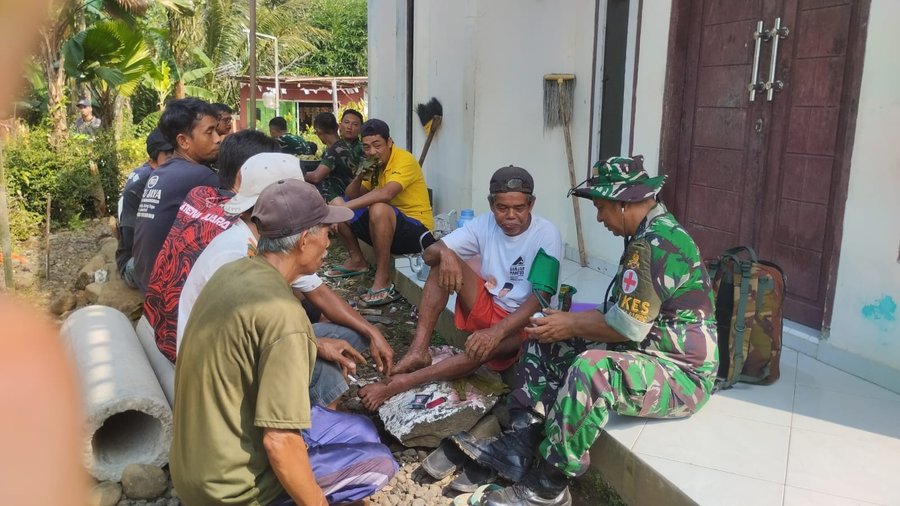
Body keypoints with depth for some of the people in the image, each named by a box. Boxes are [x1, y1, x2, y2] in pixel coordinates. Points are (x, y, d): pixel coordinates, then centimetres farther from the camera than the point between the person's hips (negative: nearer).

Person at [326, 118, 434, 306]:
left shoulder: (404, 160, -17)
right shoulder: (374, 165, 7)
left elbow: (386, 194, -35)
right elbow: (351, 197, 8)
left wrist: (344, 208, -35)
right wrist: (359, 177, -13)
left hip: (416, 230, -8)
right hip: (386, 227, 8)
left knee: (378, 208, -38)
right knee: (337, 202, 5)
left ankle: (383, 281, -29)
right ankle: (357, 260, 14)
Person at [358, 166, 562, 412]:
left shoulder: (547, 235, -16)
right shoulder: (484, 224, -4)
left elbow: (541, 299, -23)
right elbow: (430, 253, -7)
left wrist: (497, 331, -37)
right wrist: (444, 253, -34)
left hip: (521, 322, -4)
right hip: (485, 306, 5)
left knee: (481, 348, -39)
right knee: (445, 259, -19)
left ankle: (402, 383, -31)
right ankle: (418, 350, -27)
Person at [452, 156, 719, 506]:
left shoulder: (655, 242, -22)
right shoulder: (652, 232, 11)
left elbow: (629, 327, -24)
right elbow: (627, 315, 13)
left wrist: (573, 325, -10)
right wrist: (573, 321, 2)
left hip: (683, 373, -11)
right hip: (650, 352, 11)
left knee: (591, 370, -37)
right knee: (547, 340, 7)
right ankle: (521, 444, -3)